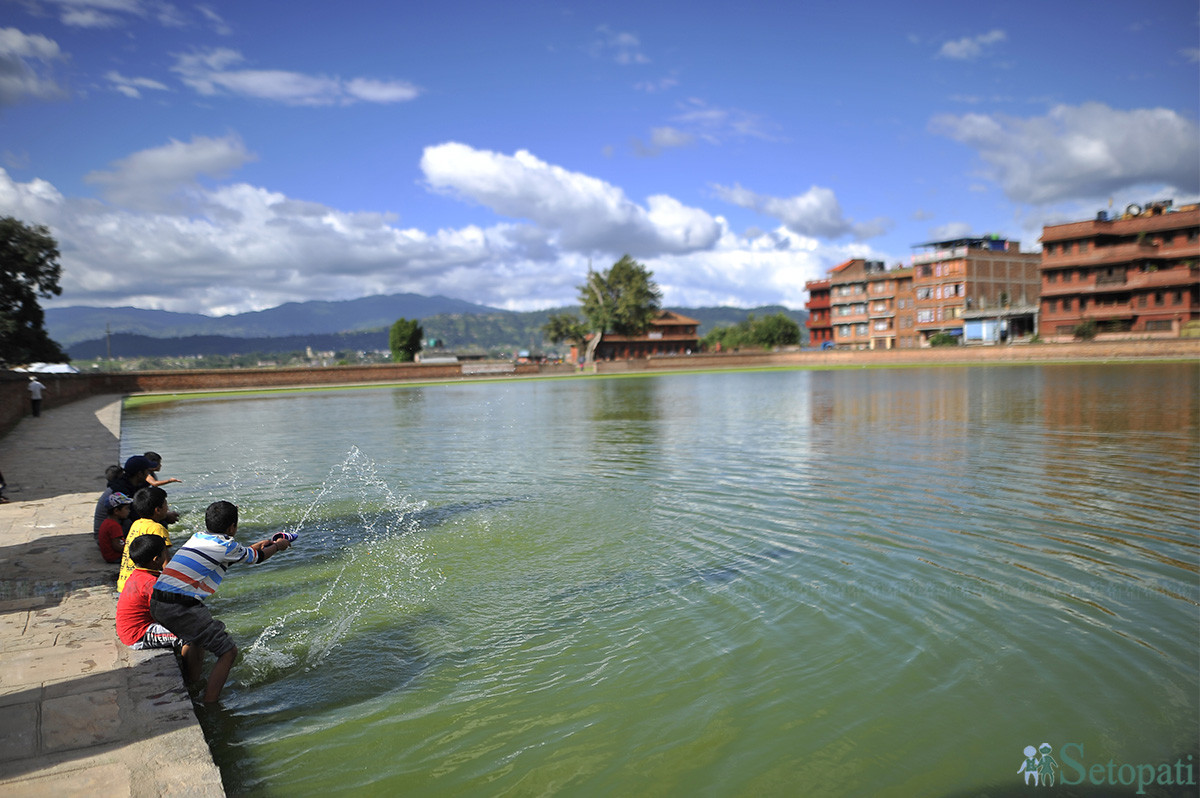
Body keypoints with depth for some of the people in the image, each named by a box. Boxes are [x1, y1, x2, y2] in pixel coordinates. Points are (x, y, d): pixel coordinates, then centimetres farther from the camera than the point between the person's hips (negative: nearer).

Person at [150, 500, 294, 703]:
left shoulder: (198, 537, 17)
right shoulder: (225, 546, -4)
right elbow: (257, 557, 15)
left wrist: (260, 544, 43)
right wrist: (278, 546, 34)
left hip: (156, 603, 9)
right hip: (181, 607, -9)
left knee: (197, 637, 35)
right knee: (228, 652, -1)